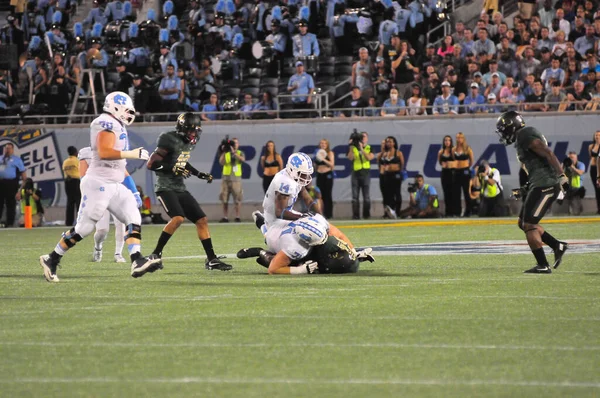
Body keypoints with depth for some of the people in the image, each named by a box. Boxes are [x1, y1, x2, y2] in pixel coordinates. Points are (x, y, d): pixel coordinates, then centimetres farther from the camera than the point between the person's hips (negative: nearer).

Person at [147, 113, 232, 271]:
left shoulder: (190, 142, 9)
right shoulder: (169, 140, -16)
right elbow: (151, 164, -17)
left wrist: (199, 174, 16)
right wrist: (173, 169, -25)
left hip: (180, 188, 9)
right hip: (165, 188, -9)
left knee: (202, 220, 5)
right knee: (178, 218, -28)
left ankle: (211, 259, 11)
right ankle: (155, 255, -17)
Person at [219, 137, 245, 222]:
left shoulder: (240, 153, 7)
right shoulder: (226, 153, 11)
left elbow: (242, 159, -15)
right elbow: (221, 162, -5)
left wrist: (234, 152, -27)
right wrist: (223, 152, -16)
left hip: (236, 178, -2)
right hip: (226, 178, 2)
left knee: (237, 198, -4)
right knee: (224, 199, 0)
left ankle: (237, 217, 1)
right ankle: (225, 217, 4)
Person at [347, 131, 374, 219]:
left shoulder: (370, 148, 8)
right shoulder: (353, 148, 9)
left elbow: (369, 157, -10)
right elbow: (350, 158, -5)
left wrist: (361, 149, -18)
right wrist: (351, 147, -15)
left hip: (365, 173, -1)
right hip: (355, 173, 1)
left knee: (366, 196, -1)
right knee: (355, 196, -2)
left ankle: (366, 214, 4)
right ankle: (355, 215, -1)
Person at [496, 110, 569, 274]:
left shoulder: (525, 136, -11)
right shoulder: (522, 139, 21)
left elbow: (548, 154, -21)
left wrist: (561, 175, -28)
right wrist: (525, 188, 26)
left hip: (545, 185, -10)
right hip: (540, 185, 10)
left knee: (529, 225, -8)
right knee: (523, 223, 15)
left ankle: (543, 265, -8)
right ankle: (557, 246, 15)